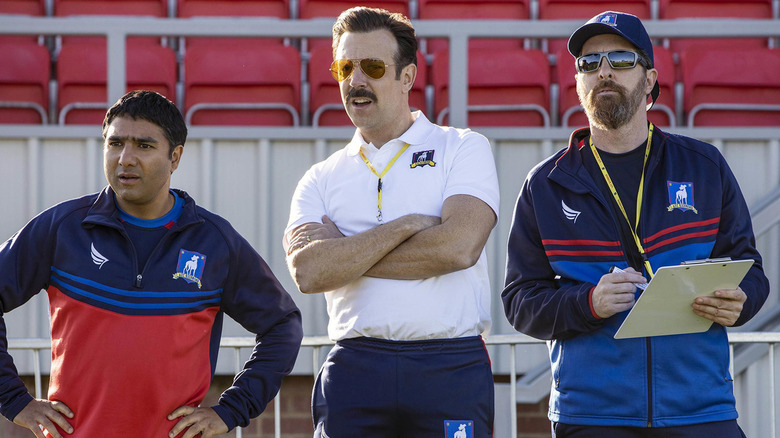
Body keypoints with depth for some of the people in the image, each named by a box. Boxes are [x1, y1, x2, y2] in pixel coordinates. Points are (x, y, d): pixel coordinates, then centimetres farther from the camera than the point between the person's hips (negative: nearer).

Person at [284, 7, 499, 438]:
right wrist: (407, 226, -8)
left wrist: (345, 256, -2)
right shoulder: (321, 180, 15)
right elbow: (308, 270, -4)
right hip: (354, 368, 2)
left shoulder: (463, 148, 7)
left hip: (451, 369, -2)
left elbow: (459, 246, -10)